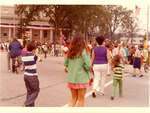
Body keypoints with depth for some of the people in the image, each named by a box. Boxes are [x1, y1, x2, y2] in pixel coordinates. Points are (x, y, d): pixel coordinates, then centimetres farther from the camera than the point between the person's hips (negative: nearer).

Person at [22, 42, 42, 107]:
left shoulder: (23, 57, 3)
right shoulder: (33, 56, -15)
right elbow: (41, 60, 2)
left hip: (26, 75, 7)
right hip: (33, 76, -7)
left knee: (29, 92, 15)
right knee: (36, 91, 8)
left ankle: (31, 106, 20)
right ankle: (28, 104, -2)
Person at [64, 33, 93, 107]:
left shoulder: (70, 52, 2)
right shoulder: (83, 52, -13)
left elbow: (66, 64, 8)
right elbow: (88, 65, -17)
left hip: (71, 78, 5)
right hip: (82, 78, -4)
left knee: (74, 98, 19)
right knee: (81, 99, 10)